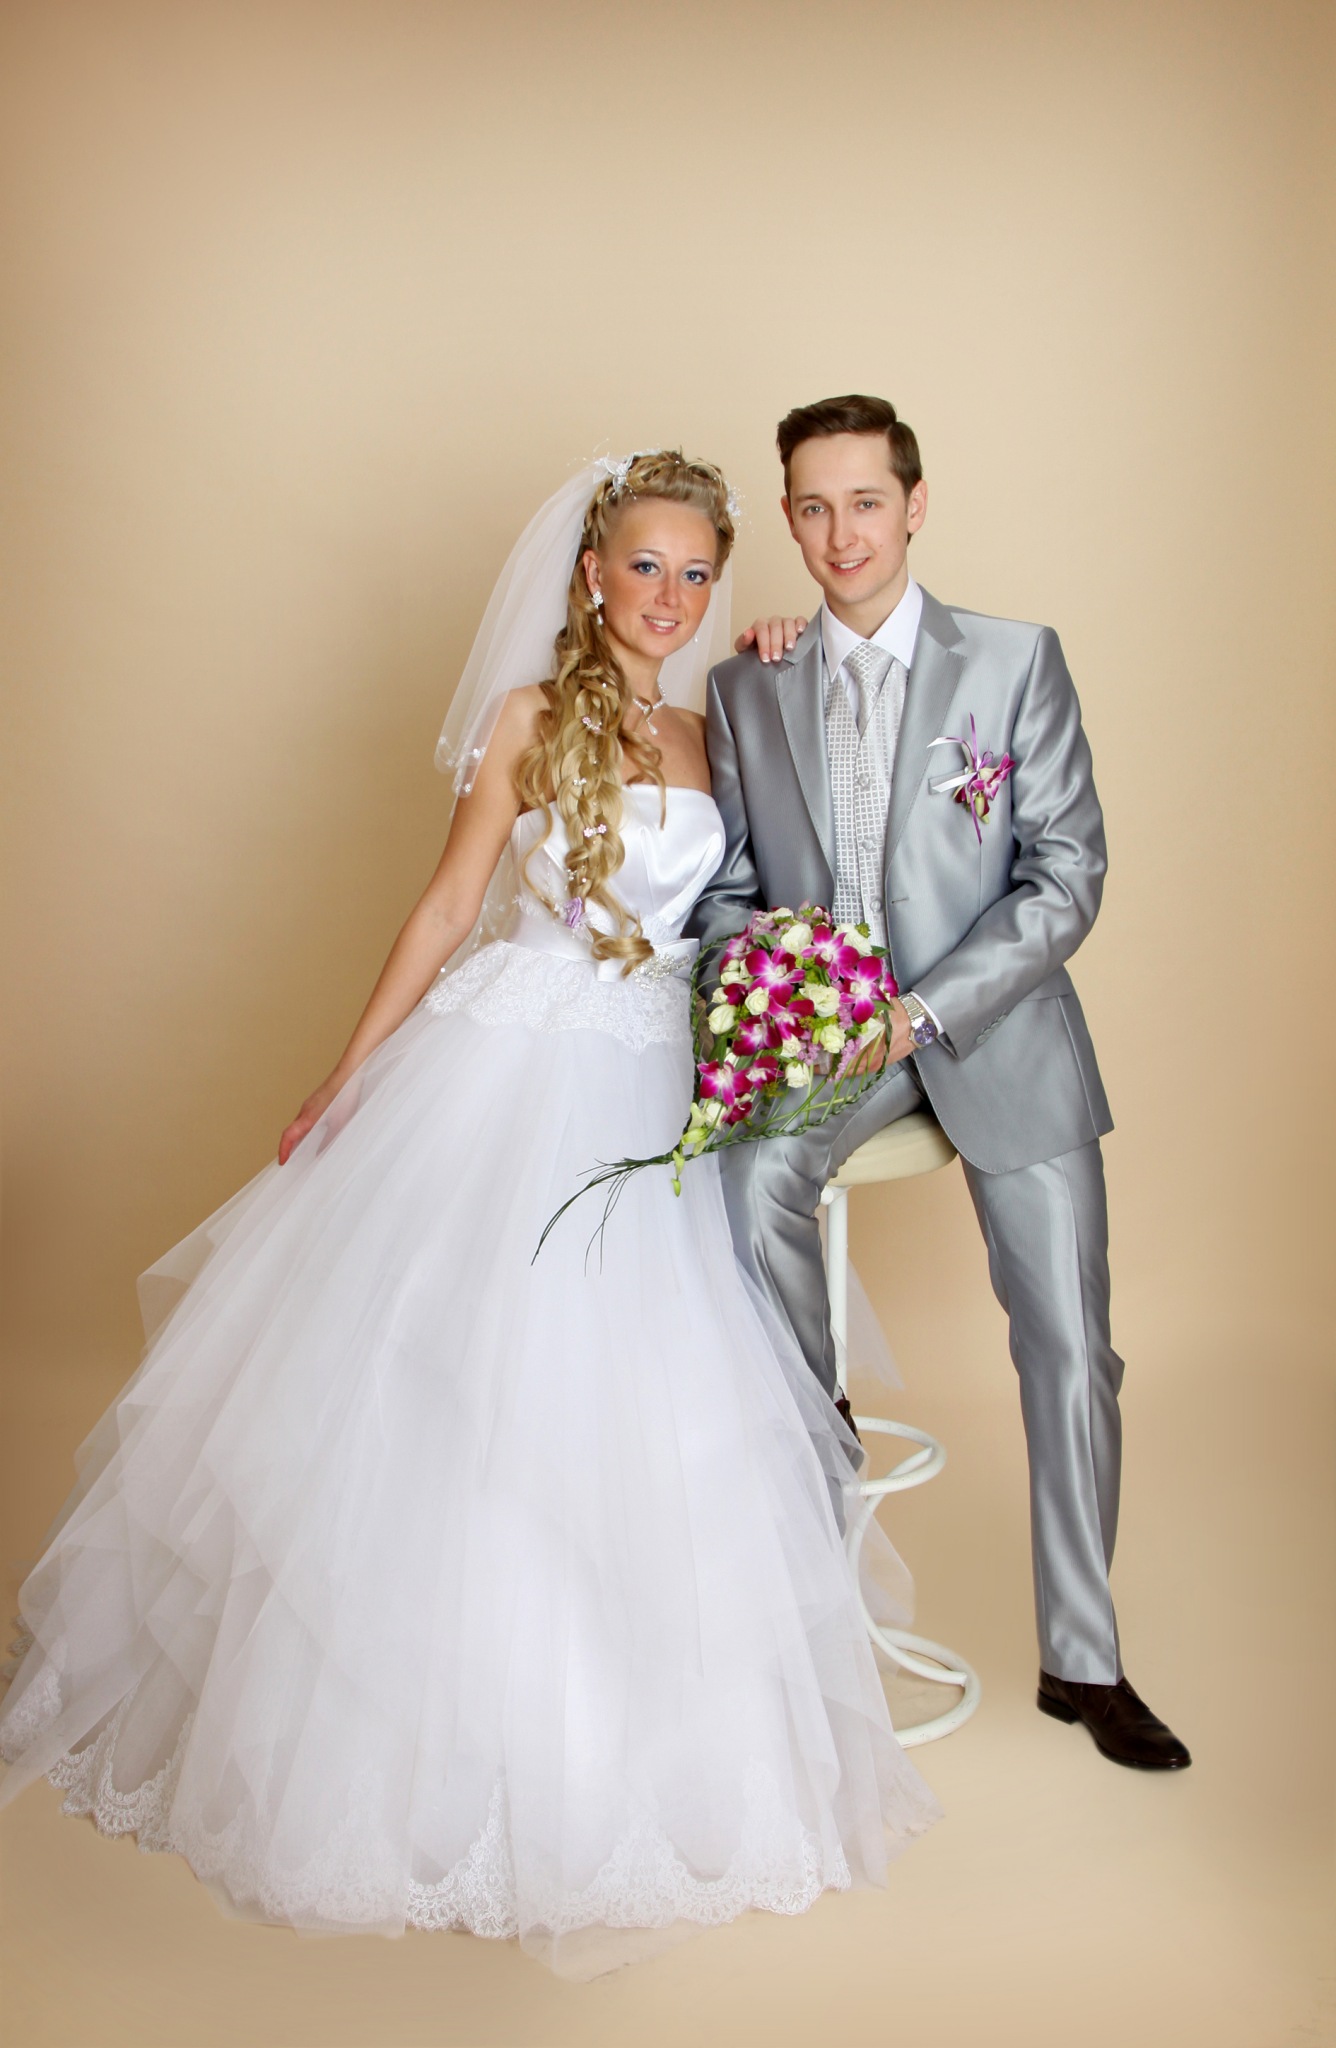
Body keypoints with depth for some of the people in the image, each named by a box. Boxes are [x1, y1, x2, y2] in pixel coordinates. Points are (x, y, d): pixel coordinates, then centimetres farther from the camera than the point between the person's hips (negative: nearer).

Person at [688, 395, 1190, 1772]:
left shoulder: (1017, 660, -1)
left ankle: (1083, 1661, 17)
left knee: (1070, 1347, -2)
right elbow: (724, 889, 8)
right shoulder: (745, 689, 7)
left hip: (992, 1029, -1)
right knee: (754, 1173, -32)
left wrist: (923, 1012, -17)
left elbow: (1067, 873, -5)